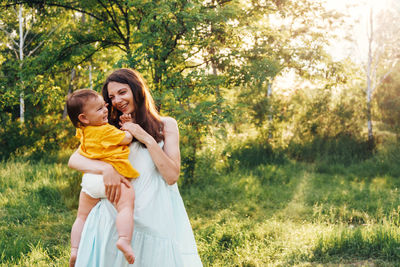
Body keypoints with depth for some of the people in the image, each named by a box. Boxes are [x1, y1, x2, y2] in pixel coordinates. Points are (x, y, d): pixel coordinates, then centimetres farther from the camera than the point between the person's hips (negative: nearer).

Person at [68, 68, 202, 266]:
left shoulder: (166, 125, 9)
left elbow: (172, 176, -1)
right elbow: (74, 160, -4)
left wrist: (147, 139, -8)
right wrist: (106, 169, -22)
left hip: (157, 217, 0)